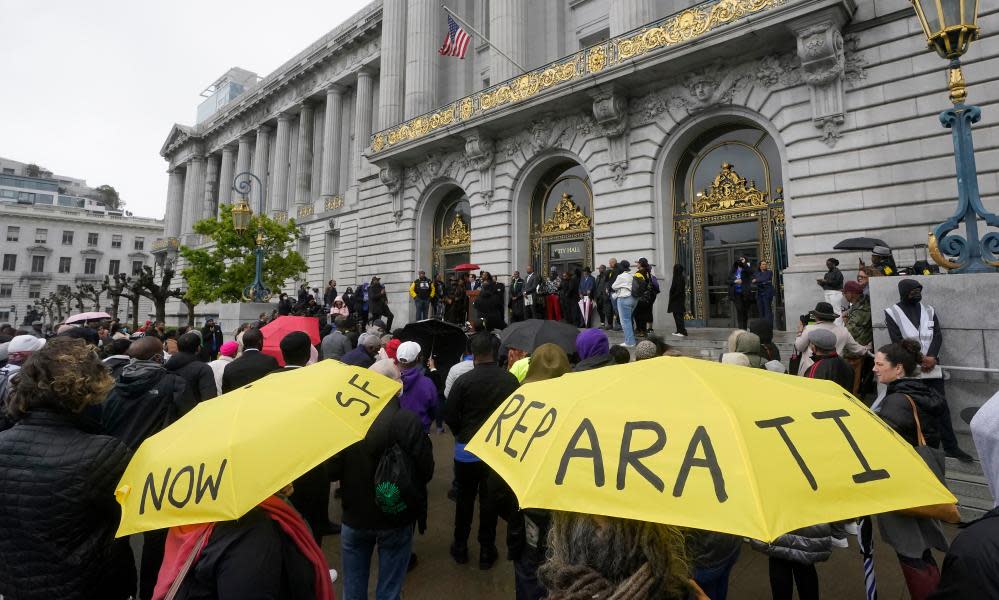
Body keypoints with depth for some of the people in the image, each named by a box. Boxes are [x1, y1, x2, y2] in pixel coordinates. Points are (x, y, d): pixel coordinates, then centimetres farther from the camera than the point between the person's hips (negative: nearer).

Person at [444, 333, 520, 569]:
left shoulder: (464, 380, -16)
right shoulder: (510, 379, -11)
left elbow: (449, 416, -11)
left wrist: (462, 434, 8)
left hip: (467, 449, -1)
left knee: (465, 498, 16)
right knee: (490, 500, 14)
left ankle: (460, 547, 31)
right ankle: (486, 551, 25)